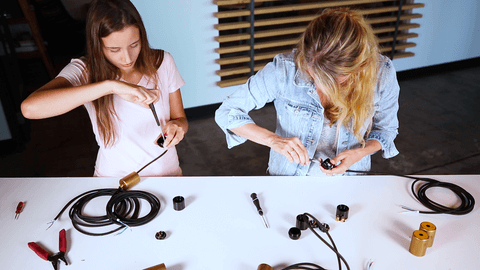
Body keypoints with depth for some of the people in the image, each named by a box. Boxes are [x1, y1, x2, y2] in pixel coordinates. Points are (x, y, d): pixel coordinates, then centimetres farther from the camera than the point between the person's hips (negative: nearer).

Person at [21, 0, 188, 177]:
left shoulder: (162, 62, -4)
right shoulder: (84, 71, -11)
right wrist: (110, 86, -35)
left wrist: (176, 126, -17)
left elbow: (181, 119, 6)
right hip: (114, 178, -3)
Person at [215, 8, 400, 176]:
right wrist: (273, 140, -27)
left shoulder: (382, 74, -17)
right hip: (289, 180, -1)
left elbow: (386, 130, 2)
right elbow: (226, 113, -14)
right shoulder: (284, 69, -24)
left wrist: (359, 153, -19)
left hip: (348, 180, 2)